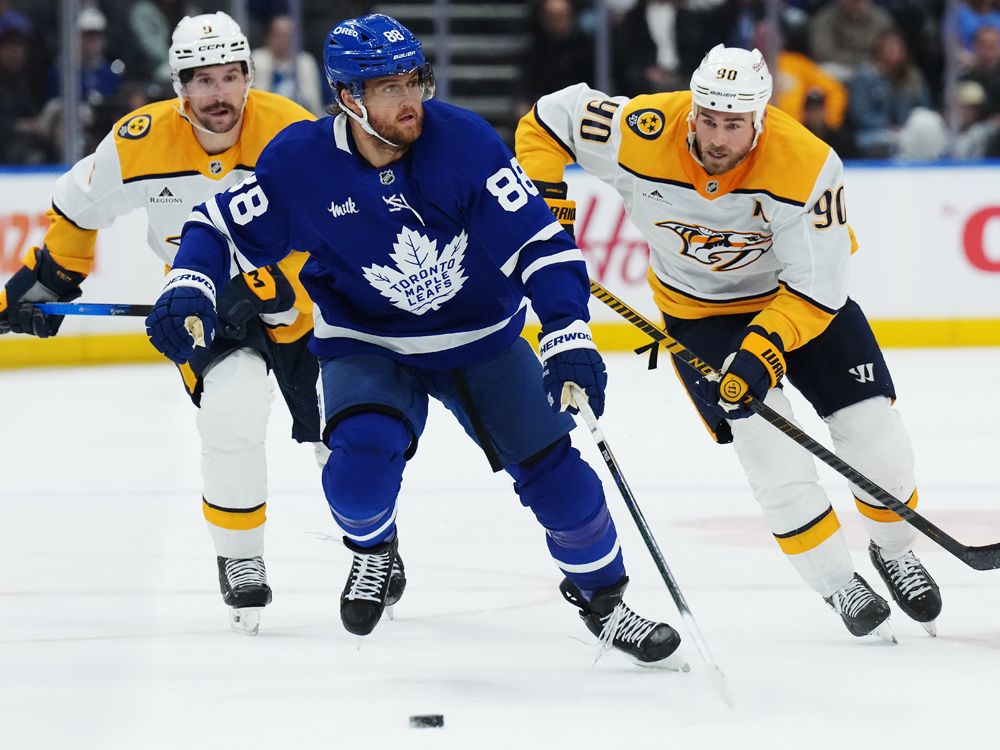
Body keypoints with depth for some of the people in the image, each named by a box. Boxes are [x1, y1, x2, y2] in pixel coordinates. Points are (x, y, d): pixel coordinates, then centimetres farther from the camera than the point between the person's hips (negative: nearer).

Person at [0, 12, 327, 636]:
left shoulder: (292, 134, -24)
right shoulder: (141, 142, -16)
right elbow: (79, 207, 2)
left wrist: (265, 293, -33)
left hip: (297, 296, 0)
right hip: (207, 303, 0)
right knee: (231, 414, -23)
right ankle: (240, 561, -2)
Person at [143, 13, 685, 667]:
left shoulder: (462, 140, -23)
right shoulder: (302, 162, -19)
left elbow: (539, 241, -23)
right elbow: (222, 223, -5)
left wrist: (569, 339, -33)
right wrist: (189, 288, -24)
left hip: (483, 340, 1)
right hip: (368, 344, -1)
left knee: (554, 469, -3)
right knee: (363, 458, -27)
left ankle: (600, 596, 23)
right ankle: (373, 550, 8)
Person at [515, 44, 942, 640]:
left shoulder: (808, 166, -31)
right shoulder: (644, 134, -28)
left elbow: (817, 287, -27)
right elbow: (547, 121, -12)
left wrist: (764, 349, -38)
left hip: (802, 292, 0)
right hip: (700, 309, 0)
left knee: (874, 432, -5)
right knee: (770, 448, -15)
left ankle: (895, 552, 25)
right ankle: (839, 585, 2)